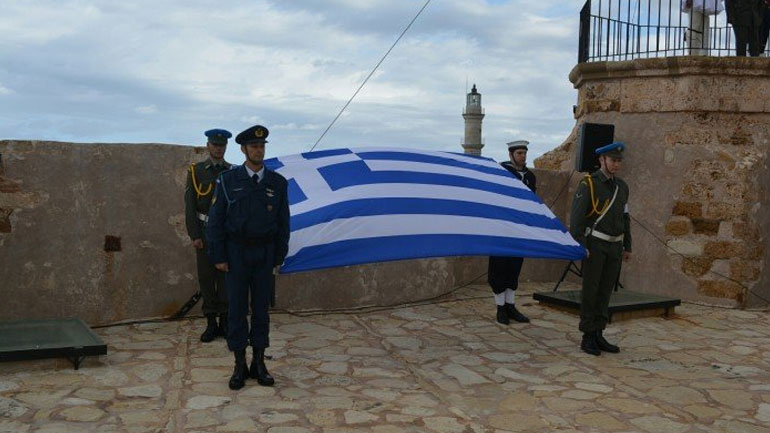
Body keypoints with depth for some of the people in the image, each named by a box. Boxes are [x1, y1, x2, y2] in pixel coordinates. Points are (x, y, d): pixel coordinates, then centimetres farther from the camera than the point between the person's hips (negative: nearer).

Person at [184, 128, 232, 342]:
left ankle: (225, 322, 12)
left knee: (226, 276, 3)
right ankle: (211, 324, 11)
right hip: (205, 232, 0)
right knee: (206, 277, 2)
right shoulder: (196, 171, 2)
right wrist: (194, 236, -9)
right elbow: (190, 205, -2)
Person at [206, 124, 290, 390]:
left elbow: (283, 223, 4)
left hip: (264, 254, 2)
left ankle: (259, 365, 16)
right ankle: (240, 367, 12)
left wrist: (279, 259, 2)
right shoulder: (228, 180, -5)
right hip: (236, 252, -1)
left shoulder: (278, 183, 0)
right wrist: (218, 257, -7)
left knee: (261, 308, 6)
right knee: (237, 308, 2)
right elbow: (216, 220, -3)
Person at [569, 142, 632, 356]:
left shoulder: (621, 186, 12)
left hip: (614, 246, 6)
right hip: (594, 244, -6)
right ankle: (587, 338, 3)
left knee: (605, 291, 7)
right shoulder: (588, 184, -9)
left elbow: (625, 218, 18)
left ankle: (598, 335, 14)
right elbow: (576, 216, -14)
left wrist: (627, 247, 15)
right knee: (590, 290, -4)